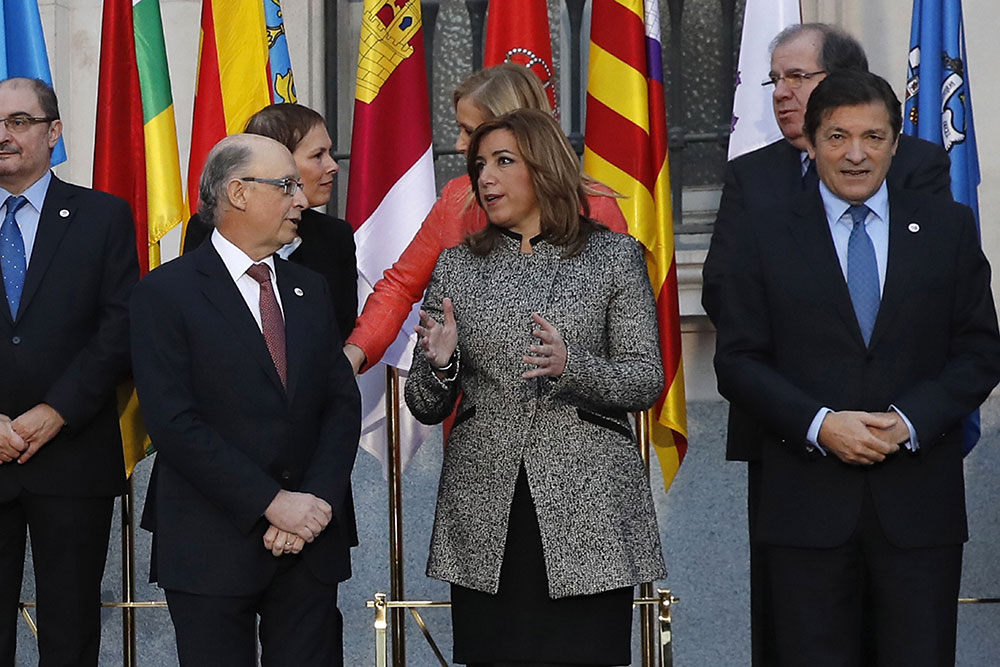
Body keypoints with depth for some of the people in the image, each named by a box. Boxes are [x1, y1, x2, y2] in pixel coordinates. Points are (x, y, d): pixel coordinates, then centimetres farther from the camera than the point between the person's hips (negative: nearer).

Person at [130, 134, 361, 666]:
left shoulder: (309, 289, 13)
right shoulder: (166, 292, -5)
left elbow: (343, 402, 7)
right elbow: (174, 423, -13)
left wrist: (317, 501, -9)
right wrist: (274, 503, -16)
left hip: (311, 543, 5)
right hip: (212, 551, -5)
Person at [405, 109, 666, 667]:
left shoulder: (613, 257, 6)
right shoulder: (457, 267, 12)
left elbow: (647, 381, -1)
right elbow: (425, 408, 12)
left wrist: (571, 366, -18)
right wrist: (440, 364, -10)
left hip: (587, 511, -2)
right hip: (485, 521, 2)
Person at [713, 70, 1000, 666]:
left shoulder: (949, 227, 8)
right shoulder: (765, 235, 5)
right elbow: (738, 360, 2)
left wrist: (909, 421, -10)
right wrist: (819, 424, -12)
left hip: (919, 504, 1)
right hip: (808, 502, -1)